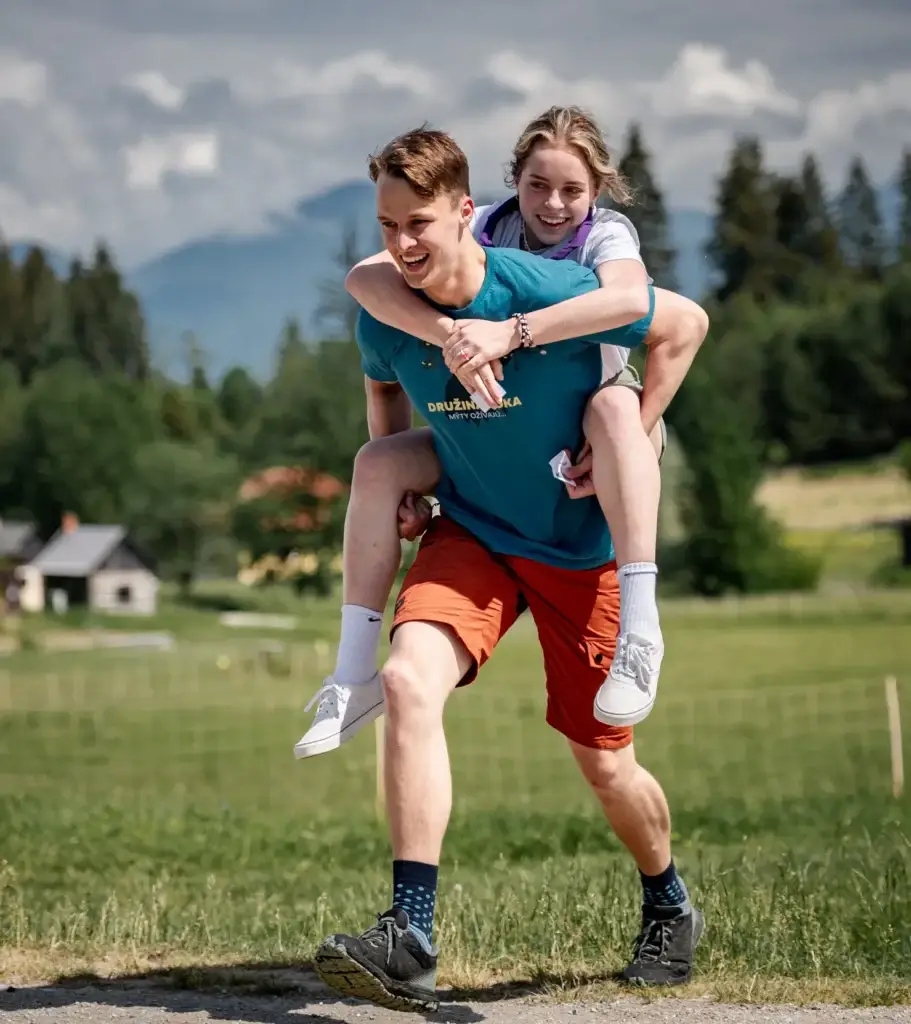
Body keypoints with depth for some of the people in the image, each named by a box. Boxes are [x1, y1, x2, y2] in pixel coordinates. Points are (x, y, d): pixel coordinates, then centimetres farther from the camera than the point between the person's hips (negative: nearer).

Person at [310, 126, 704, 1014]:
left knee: (603, 762, 5)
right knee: (408, 679, -26)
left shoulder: (553, 292, -23)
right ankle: (410, 941, -28)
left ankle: (669, 909, 38)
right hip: (471, 532, 2)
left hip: (580, 545, -2)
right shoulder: (384, 317, -11)